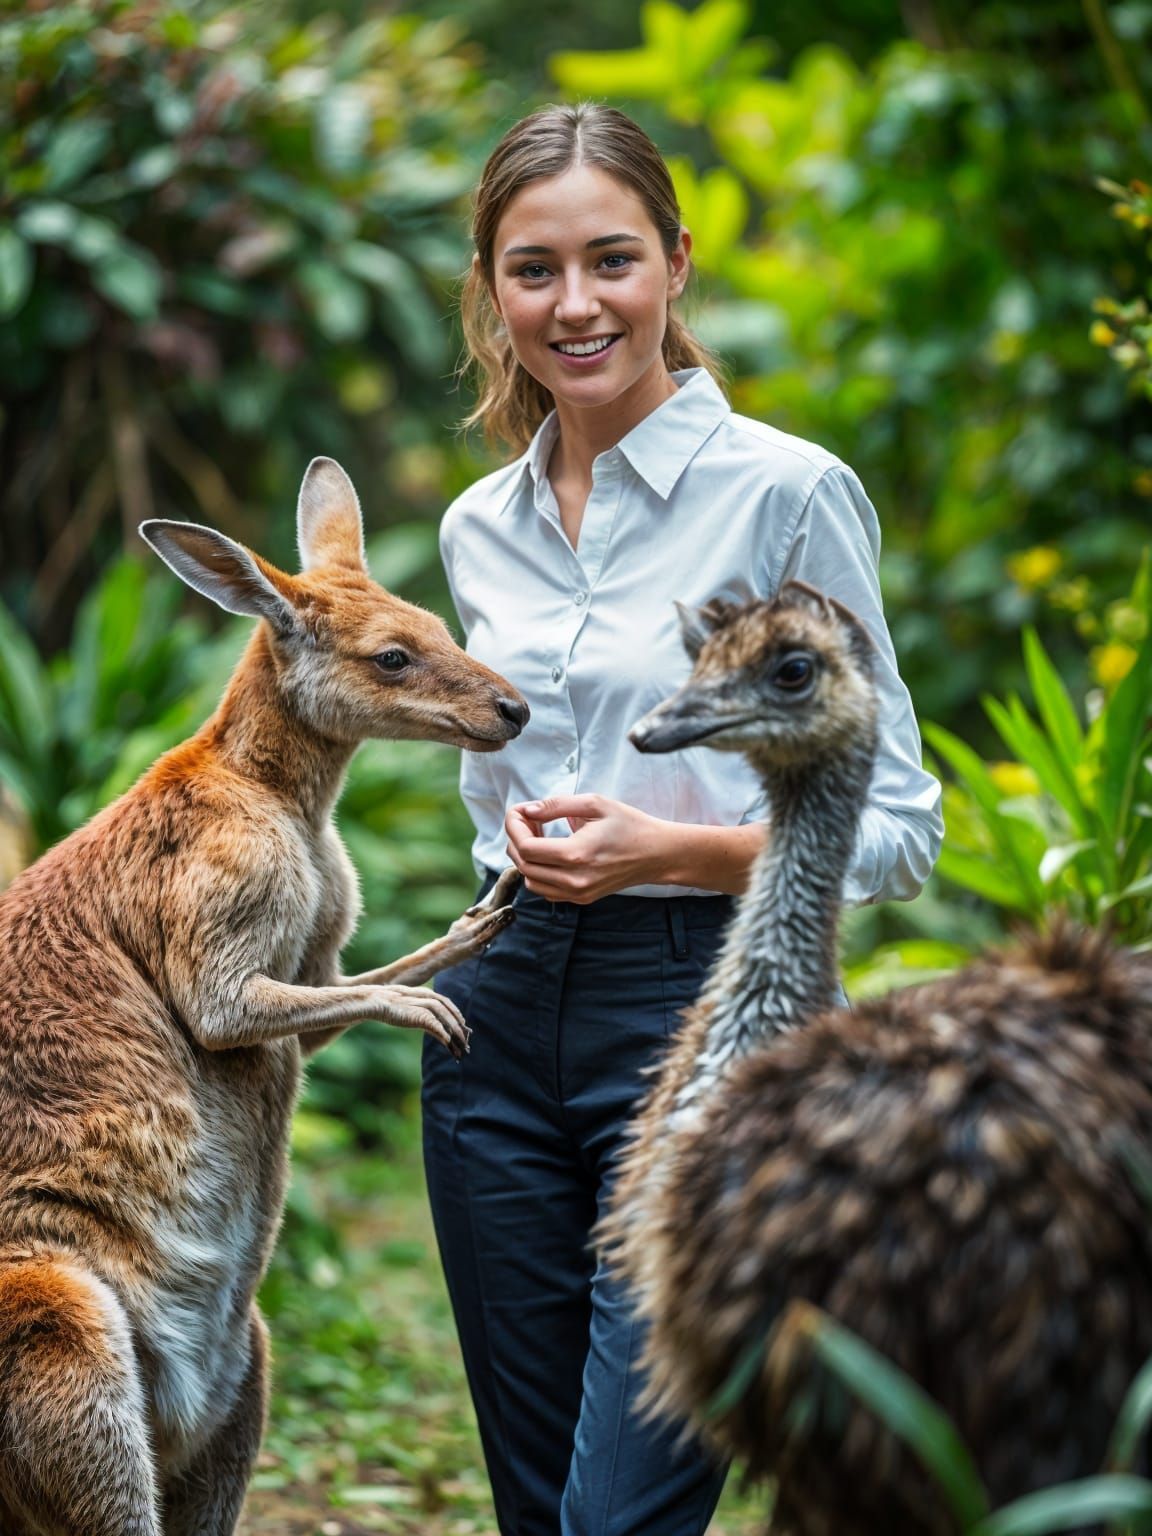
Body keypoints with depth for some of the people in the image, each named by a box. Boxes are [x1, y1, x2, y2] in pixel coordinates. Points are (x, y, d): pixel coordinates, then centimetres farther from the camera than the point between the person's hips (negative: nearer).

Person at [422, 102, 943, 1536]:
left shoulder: (788, 492, -7)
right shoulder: (479, 525, 11)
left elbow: (896, 826, -6)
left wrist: (668, 849, -18)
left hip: (702, 1015, -6)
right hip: (501, 1019, 6)